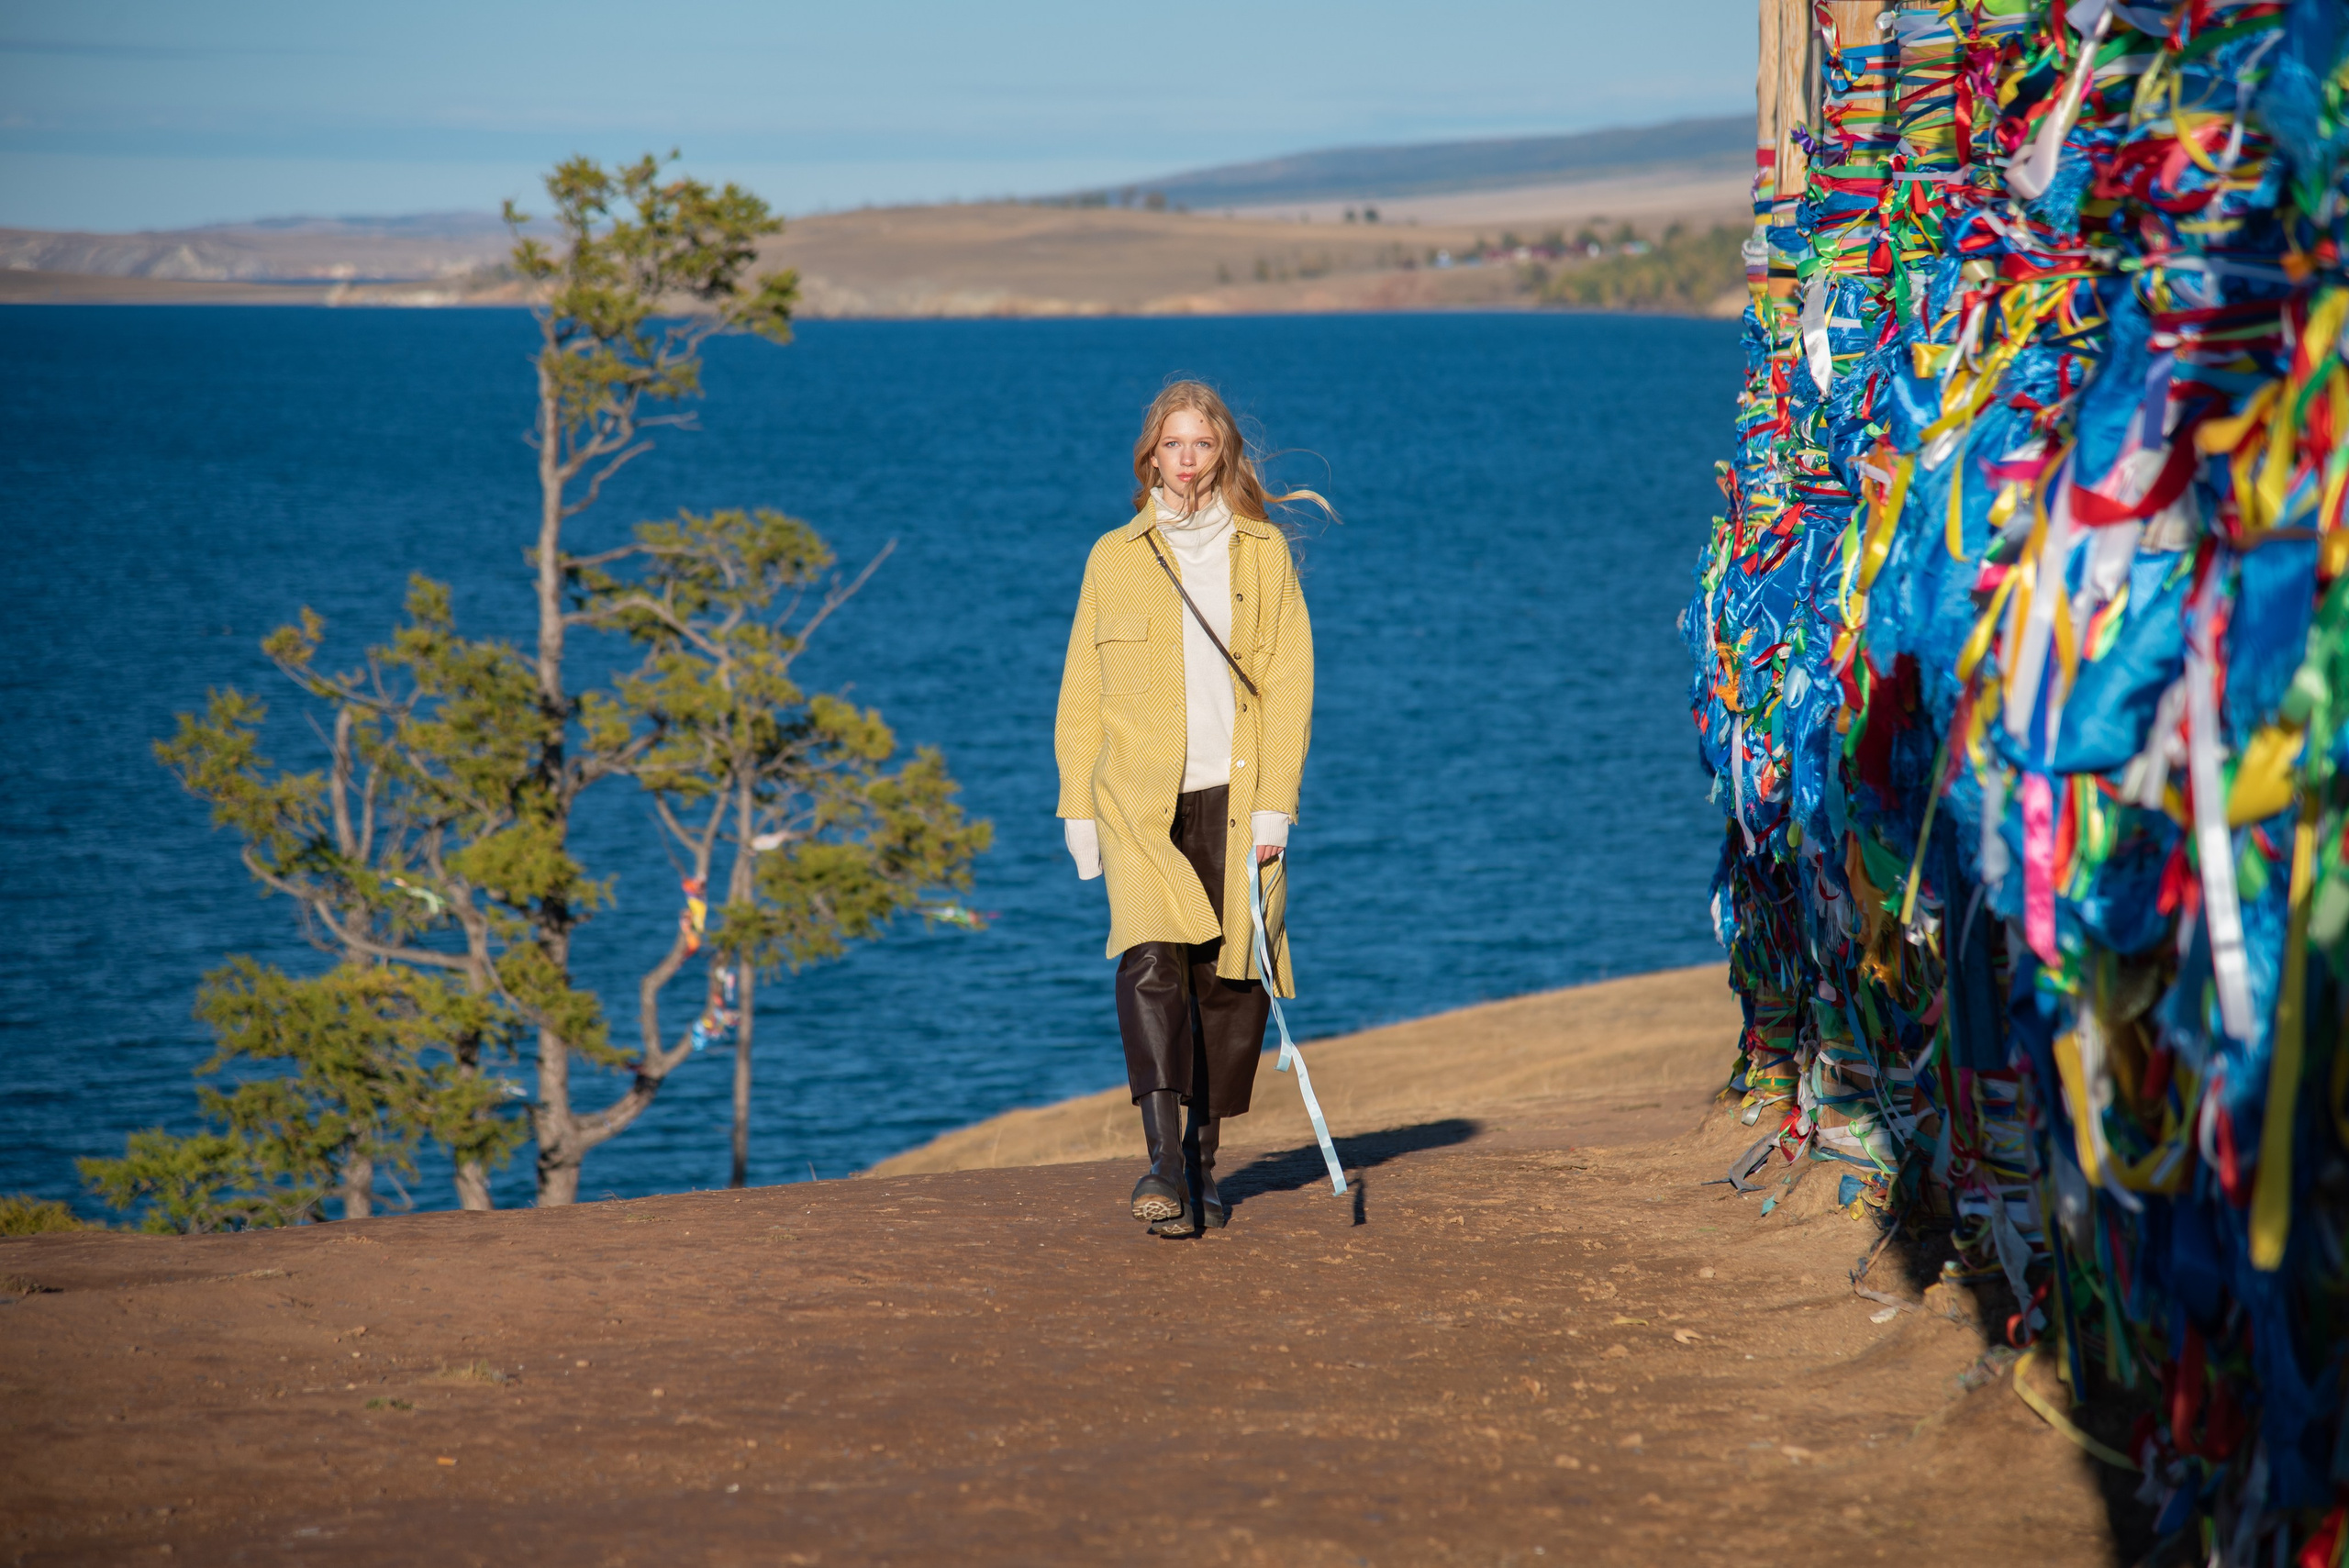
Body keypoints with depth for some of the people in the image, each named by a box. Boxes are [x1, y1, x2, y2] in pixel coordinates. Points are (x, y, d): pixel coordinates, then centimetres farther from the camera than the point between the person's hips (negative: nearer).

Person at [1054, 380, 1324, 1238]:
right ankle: (1162, 1158, -26)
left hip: (1234, 797, 1)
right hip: (1142, 802, -1)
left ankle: (1203, 1161, 16)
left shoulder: (1264, 553, 8)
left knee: (1232, 981, 2)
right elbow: (1081, 693, 12)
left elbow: (1290, 683, 3)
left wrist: (1273, 806, -6)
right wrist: (1077, 809, 5)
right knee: (1150, 958, -20)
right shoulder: (1114, 557, 10)